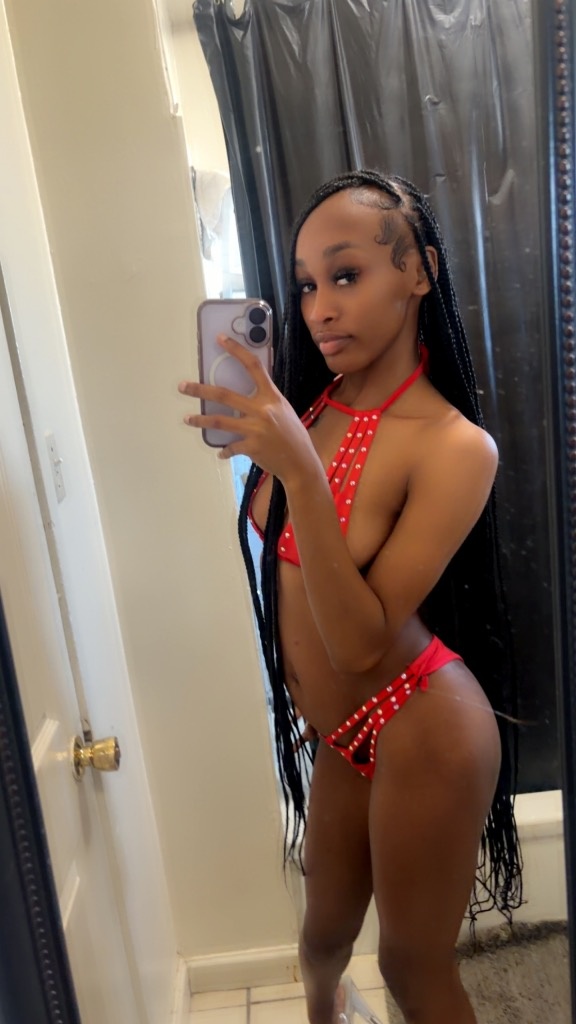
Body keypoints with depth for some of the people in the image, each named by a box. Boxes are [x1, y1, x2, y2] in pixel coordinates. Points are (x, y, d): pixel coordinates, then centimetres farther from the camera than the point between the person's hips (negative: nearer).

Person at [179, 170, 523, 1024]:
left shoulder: (455, 446, -21)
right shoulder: (306, 406, -3)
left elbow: (361, 640, -25)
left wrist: (299, 471, -34)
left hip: (422, 730, -6)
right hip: (341, 731, 6)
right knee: (328, 926, 28)